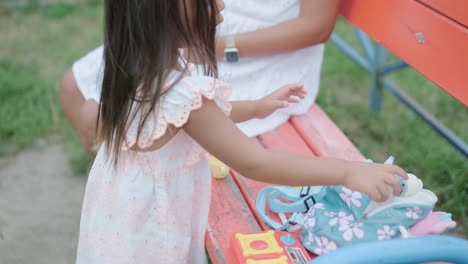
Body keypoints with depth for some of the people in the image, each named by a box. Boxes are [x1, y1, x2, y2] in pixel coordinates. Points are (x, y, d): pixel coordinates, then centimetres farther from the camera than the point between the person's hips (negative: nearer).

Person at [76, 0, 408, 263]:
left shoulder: (143, 67, -4)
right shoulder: (179, 91, -32)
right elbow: (254, 163, -30)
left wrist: (256, 108, 14)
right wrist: (349, 172, -27)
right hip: (148, 234, -8)